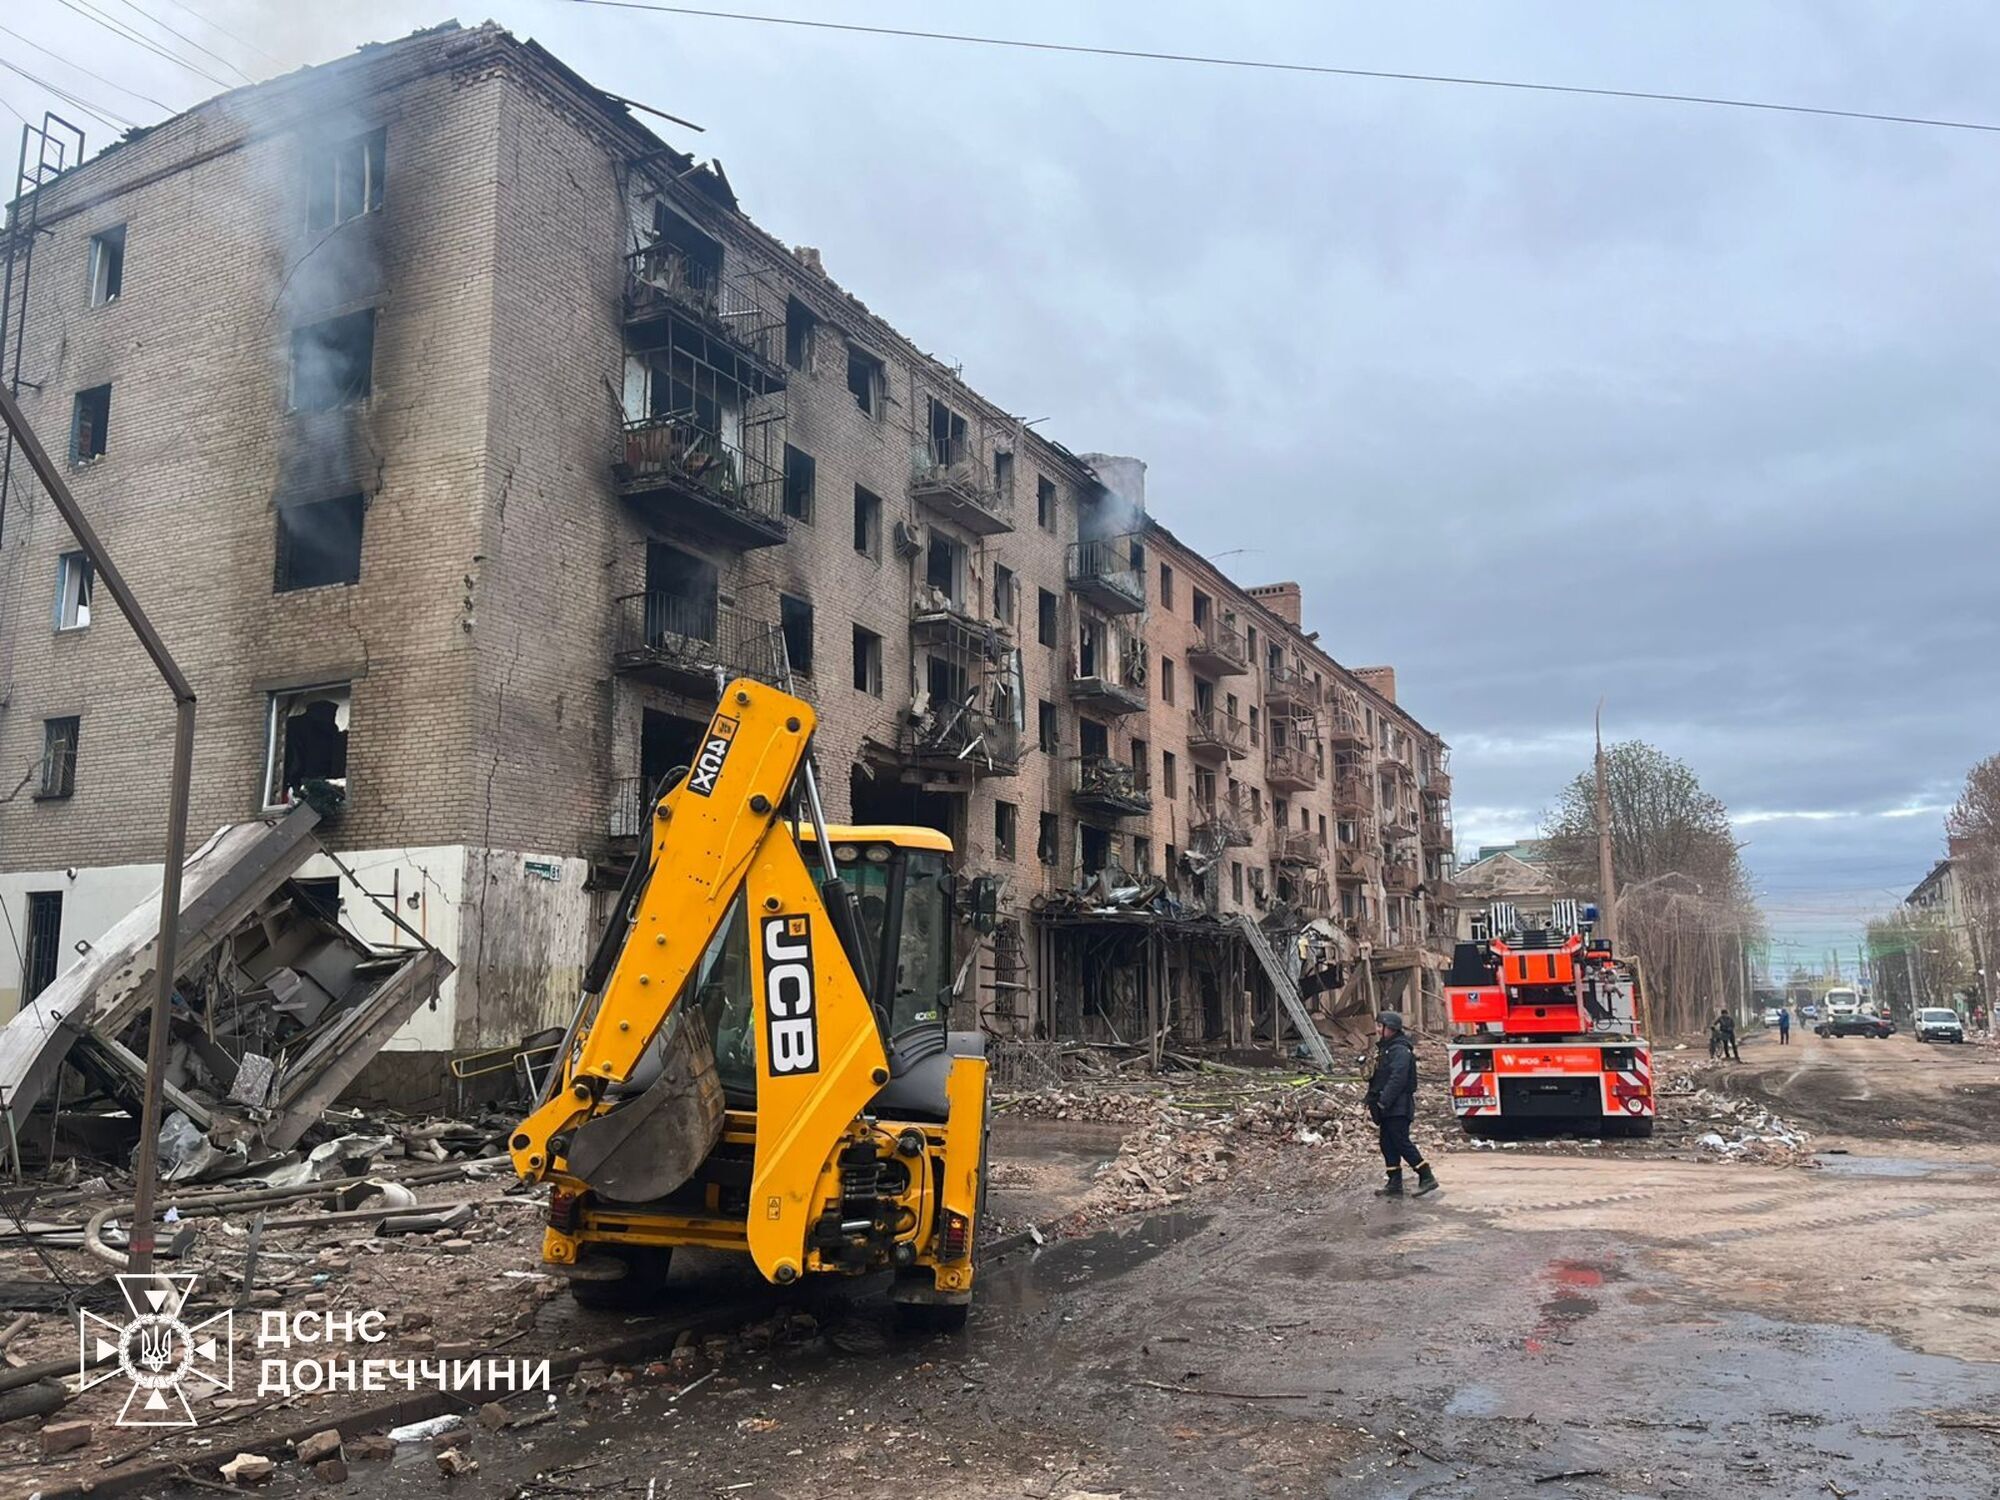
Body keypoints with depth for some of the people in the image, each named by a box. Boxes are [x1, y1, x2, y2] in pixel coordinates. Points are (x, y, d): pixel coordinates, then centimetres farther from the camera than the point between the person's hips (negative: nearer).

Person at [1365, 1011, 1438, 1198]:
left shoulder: (1400, 1050, -15)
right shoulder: (1385, 1048, 17)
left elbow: (1397, 1079, -24)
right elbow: (1378, 1079, 21)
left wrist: (1383, 1102, -25)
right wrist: (1371, 1103, 17)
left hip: (1398, 1108, -10)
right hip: (1388, 1108, 10)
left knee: (1401, 1142, -9)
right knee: (1388, 1145, 10)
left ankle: (1427, 1177, -1)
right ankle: (1394, 1184, 14)